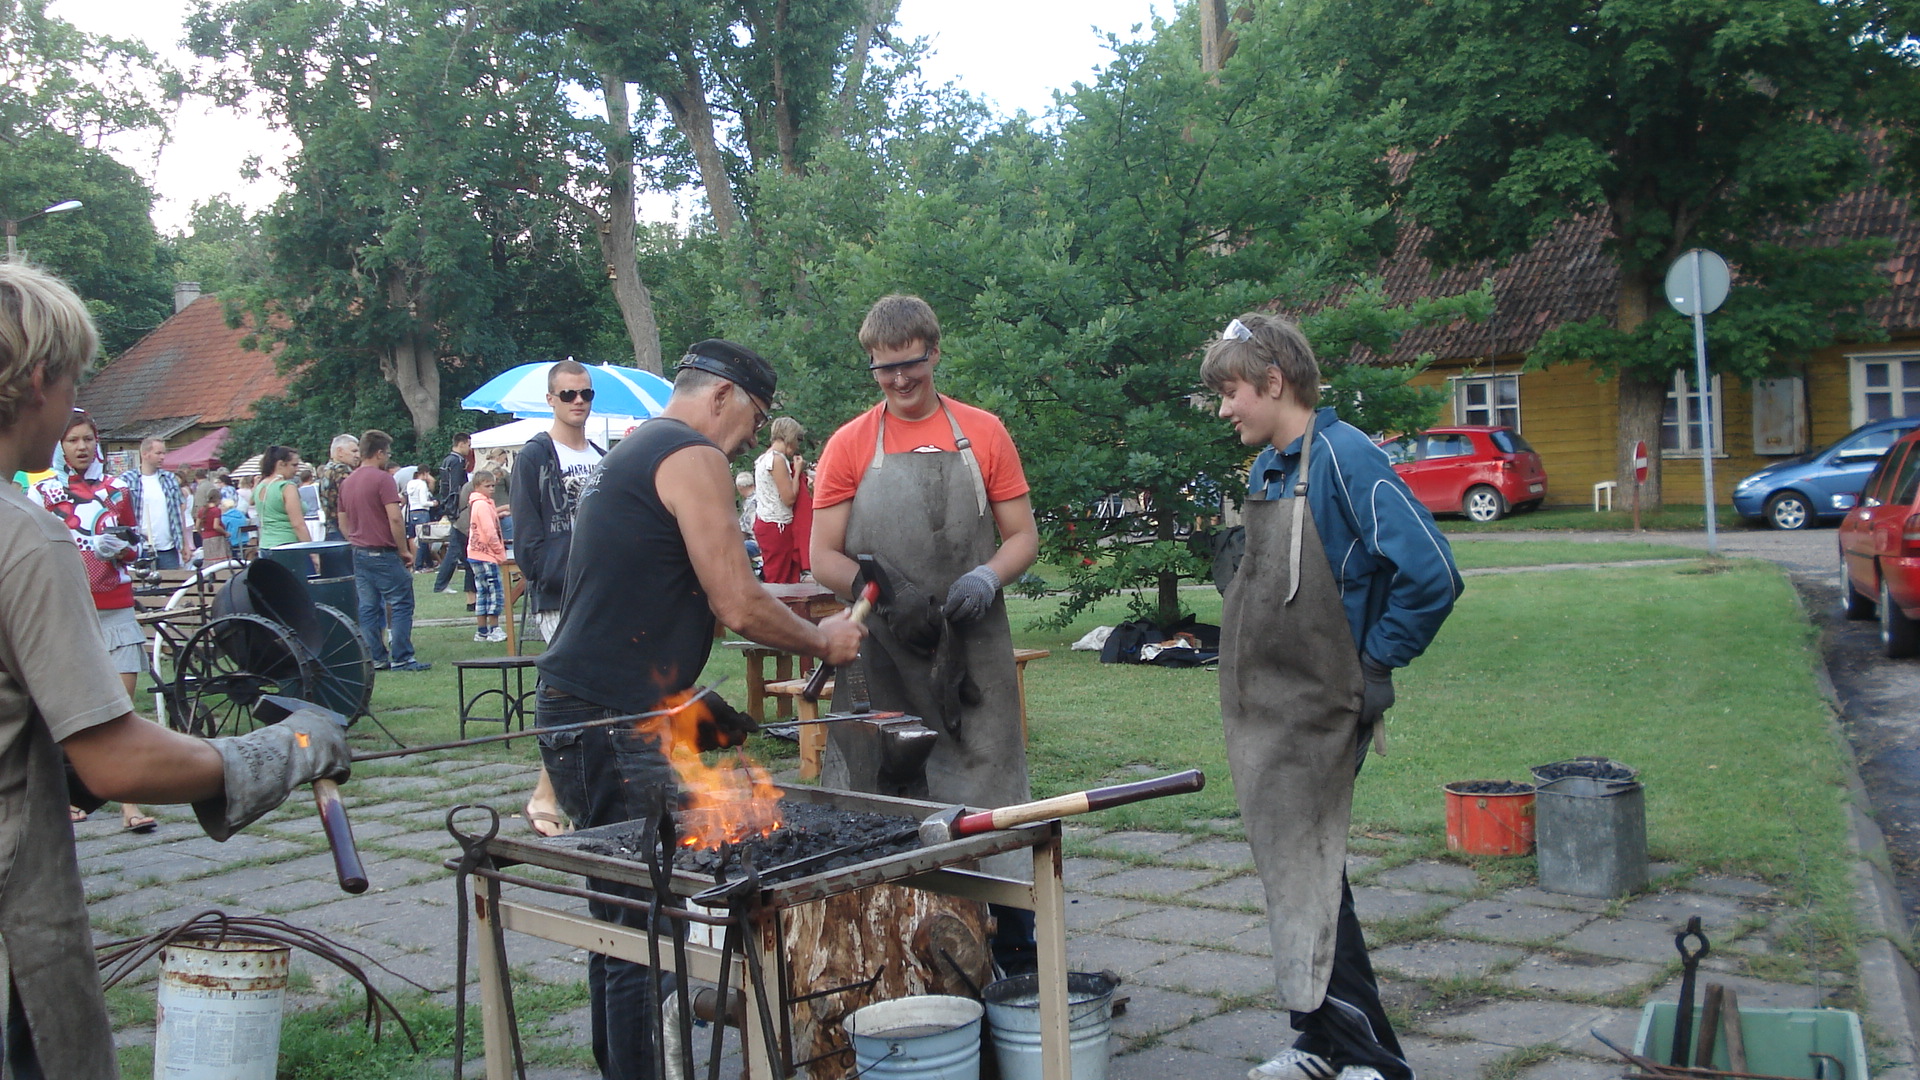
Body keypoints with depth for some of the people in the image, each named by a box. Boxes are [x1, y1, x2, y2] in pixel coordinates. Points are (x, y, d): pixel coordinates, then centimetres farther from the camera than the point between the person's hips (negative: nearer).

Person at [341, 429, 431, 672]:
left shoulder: (347, 482, 12)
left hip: (359, 552, 8)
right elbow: (394, 518, -18)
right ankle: (401, 659, -3)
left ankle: (375, 659, 10)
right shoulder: (382, 478, -12)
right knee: (401, 604, -1)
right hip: (383, 552, -8)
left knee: (368, 607, 8)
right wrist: (404, 550, -11)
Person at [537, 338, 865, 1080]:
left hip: (574, 709, 10)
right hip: (610, 722, -10)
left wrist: (689, 700, 23)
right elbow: (739, 607, -14)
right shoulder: (694, 456, -9)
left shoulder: (630, 455, 22)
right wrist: (823, 641, 2)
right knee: (643, 924, -6)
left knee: (621, 918, 16)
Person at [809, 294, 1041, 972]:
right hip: (880, 657, 0)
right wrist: (882, 592, -15)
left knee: (988, 797, 2)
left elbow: (1023, 537, 9)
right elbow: (823, 559, 3)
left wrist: (989, 576, -12)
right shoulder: (849, 446, 6)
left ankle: (1016, 957, 11)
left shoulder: (983, 434, 7)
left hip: (974, 654, 0)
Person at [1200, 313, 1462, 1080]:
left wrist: (1375, 664, -12)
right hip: (1256, 710, 9)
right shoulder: (1266, 467, 10)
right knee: (1287, 875, 15)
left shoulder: (1344, 458, -16)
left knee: (1307, 881, -3)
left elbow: (1432, 575, -21)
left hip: (1310, 718, -9)